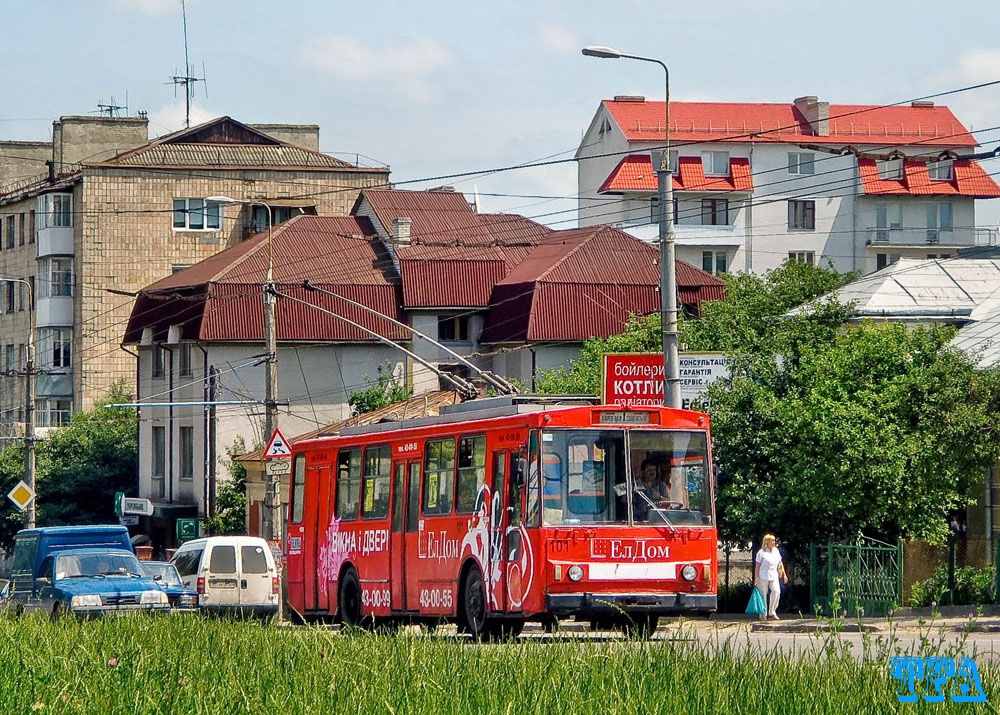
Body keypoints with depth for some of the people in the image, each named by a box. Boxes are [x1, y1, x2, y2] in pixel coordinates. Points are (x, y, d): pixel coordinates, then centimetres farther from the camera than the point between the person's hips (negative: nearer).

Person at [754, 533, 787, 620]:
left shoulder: (776, 551, 12)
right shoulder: (761, 552, -3)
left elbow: (780, 563, 20)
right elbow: (757, 566, -2)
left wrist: (784, 575, 17)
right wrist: (756, 578, -6)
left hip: (774, 576, 4)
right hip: (763, 577, -4)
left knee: (776, 592, -14)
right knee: (763, 595, 0)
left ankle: (772, 612, -3)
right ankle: (763, 614, 12)